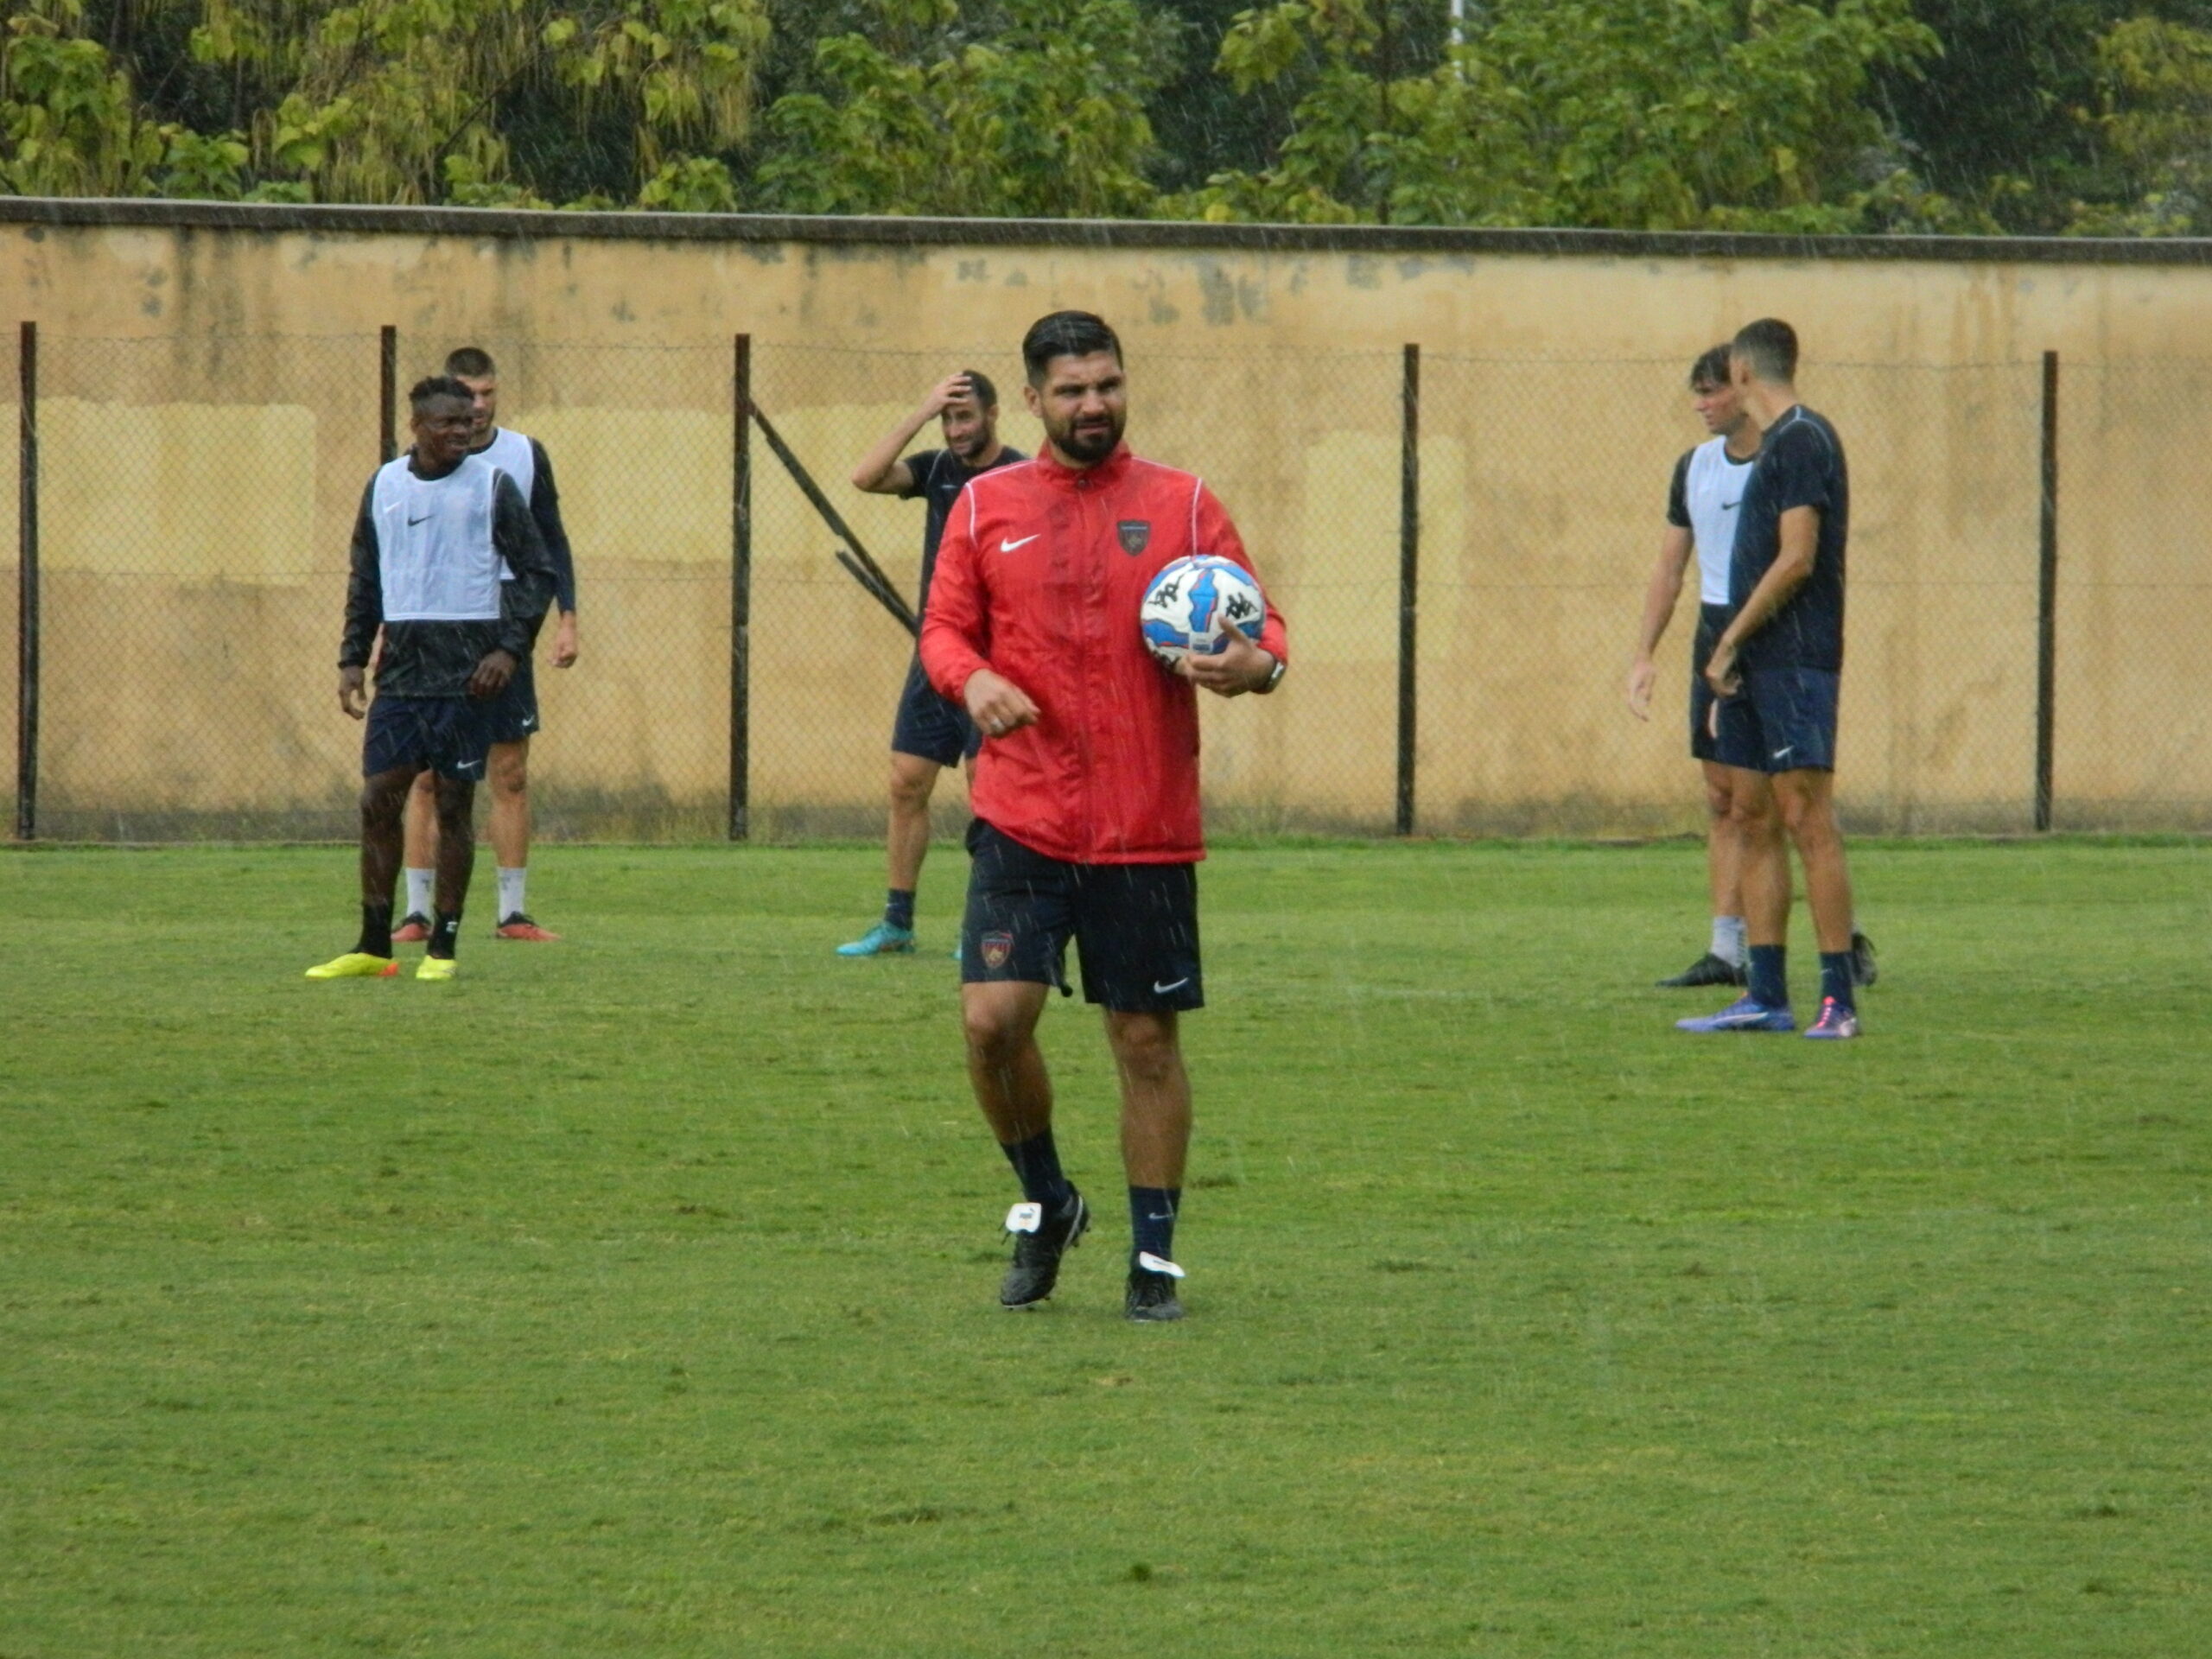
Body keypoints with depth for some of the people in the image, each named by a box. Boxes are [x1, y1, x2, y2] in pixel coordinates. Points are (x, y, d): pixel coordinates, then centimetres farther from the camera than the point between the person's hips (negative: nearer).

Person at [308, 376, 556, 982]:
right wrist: (352, 657, 9)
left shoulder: (491, 486, 0)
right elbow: (365, 579, 18)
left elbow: (537, 571, 1)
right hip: (400, 670, 3)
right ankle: (373, 947, 6)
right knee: (378, 800, -1)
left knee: (455, 802, -1)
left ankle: (443, 948, 5)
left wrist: (510, 648, -10)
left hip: (464, 674, -3)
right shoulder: (385, 486, 10)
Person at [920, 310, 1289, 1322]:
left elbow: (1260, 630, 5)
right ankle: (1044, 1203, 13)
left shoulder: (1180, 505, 5)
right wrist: (972, 680, -13)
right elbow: (943, 628, 10)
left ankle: (1153, 1256, 15)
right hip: (1022, 820, 0)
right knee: (992, 1018, -12)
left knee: (1146, 1038, 4)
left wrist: (1257, 664, -19)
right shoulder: (987, 507, 7)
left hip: (1148, 831, 0)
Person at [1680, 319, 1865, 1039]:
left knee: (1807, 817, -11)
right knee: (1755, 819, 8)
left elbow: (1796, 560, -17)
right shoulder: (1777, 444, 18)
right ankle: (1765, 997, 10)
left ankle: (1839, 999, -12)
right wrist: (1732, 656, 18)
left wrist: (1730, 642, -12)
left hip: (1795, 661, -10)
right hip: (1759, 665, 10)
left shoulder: (1801, 441, -11)